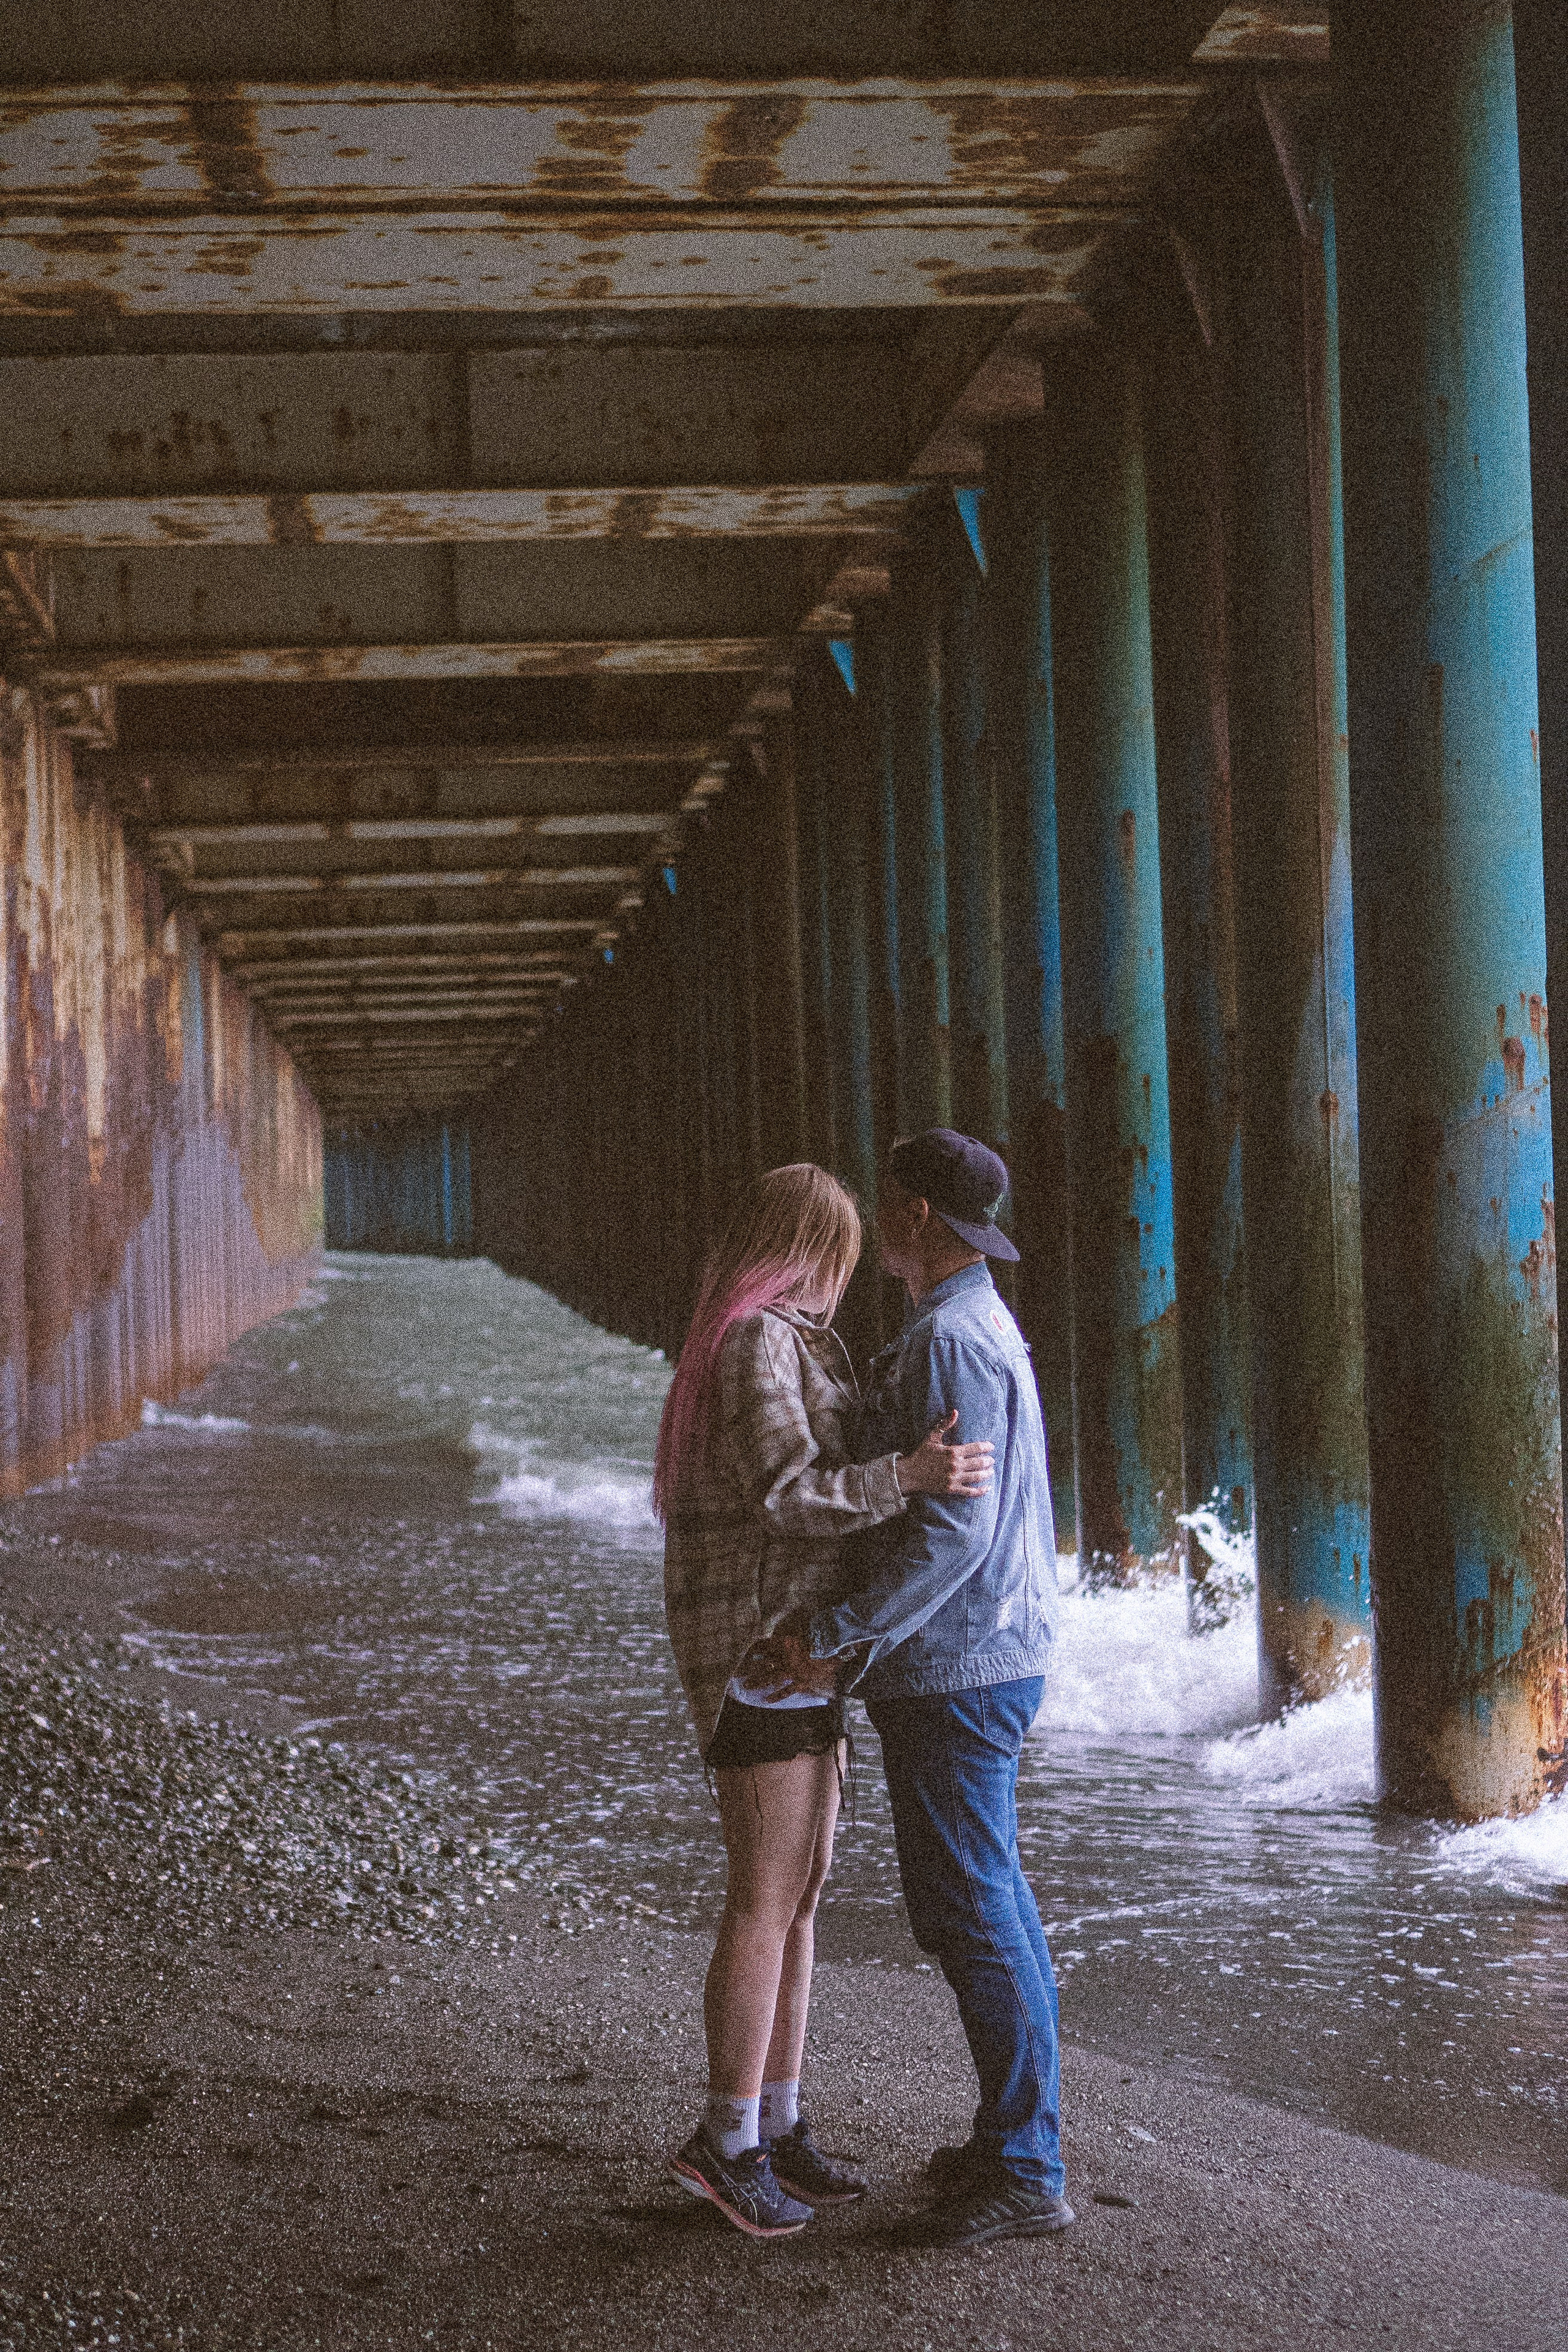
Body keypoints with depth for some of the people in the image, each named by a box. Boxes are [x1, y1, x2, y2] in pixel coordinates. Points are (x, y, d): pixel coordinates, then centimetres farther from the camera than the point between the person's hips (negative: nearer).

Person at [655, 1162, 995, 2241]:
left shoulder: (787, 1344, 16)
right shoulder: (758, 1342, -16)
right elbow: (787, 1496, -25)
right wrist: (911, 1475, -36)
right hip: (760, 1641, -10)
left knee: (801, 1889, 11)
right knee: (767, 1900, -5)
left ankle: (777, 2125, 18)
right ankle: (725, 2140, 3)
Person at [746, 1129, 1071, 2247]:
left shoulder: (952, 1341, -19)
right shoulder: (984, 1327, 15)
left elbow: (953, 1529, -26)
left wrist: (832, 1634, -22)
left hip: (953, 1672, -11)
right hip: (992, 1654, 11)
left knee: (973, 1913, -6)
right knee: (996, 1898, 16)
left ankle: (1026, 2175, -1)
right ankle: (1021, 2135, 24)